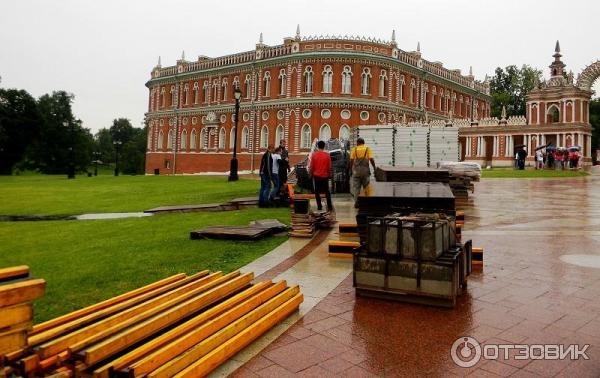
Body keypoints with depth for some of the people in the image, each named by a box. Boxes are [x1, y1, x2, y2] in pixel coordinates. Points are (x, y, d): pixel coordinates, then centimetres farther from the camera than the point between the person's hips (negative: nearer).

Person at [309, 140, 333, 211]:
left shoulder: (314, 154, -7)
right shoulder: (327, 155, -5)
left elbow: (311, 166, -3)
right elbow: (329, 166, 0)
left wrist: (311, 173, 13)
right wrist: (329, 174, 13)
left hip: (316, 175, -1)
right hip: (325, 176, 1)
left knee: (317, 192, 9)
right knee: (327, 191, 11)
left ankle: (319, 206, 8)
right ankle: (329, 206, 7)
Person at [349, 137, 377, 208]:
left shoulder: (354, 149, 5)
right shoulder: (368, 149, 4)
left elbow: (351, 160, -1)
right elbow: (371, 159, -6)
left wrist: (351, 169, 6)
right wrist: (374, 167, 5)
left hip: (356, 170, 0)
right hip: (365, 170, 0)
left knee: (356, 187, 6)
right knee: (366, 187, 11)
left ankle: (356, 203, 4)